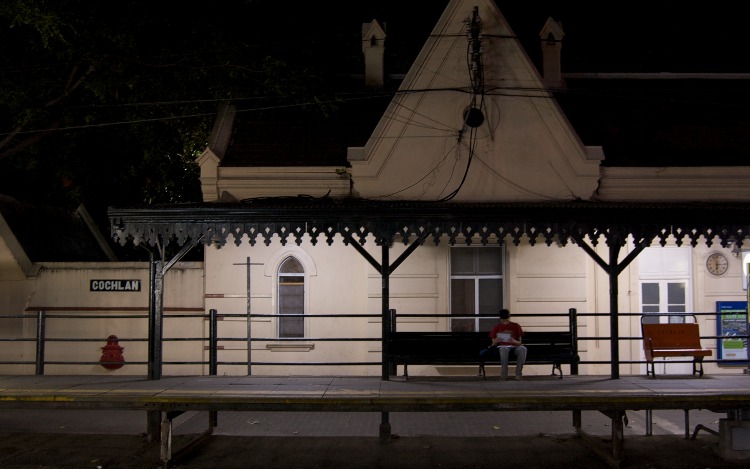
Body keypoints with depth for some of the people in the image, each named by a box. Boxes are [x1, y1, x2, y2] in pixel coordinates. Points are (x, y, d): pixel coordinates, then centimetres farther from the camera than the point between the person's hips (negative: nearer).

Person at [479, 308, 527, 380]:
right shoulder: (496, 327, 10)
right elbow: (493, 343, 9)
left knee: (523, 348, -36)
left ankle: (518, 373, -27)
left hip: (514, 346, 1)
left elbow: (520, 342, 9)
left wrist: (515, 341, -14)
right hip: (501, 346, -1)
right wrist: (496, 341, -15)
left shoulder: (516, 326, 10)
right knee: (504, 349, -41)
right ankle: (504, 373, -33)